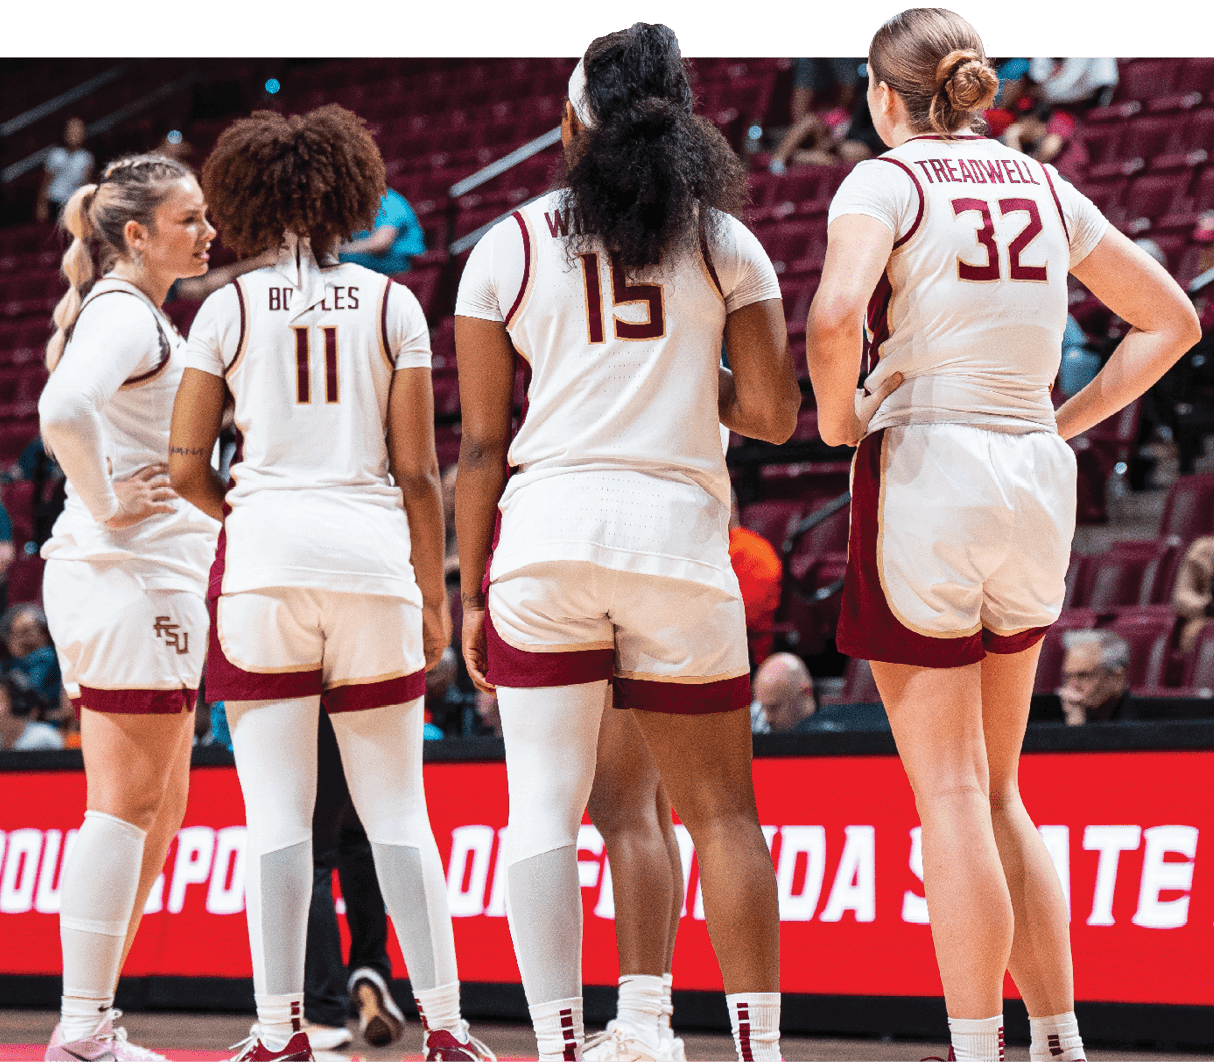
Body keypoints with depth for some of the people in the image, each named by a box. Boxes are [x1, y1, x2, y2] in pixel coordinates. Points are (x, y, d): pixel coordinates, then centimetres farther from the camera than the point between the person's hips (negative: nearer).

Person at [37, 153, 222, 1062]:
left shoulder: (139, 314, 19)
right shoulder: (126, 313, -12)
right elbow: (63, 409, -30)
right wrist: (108, 507, -19)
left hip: (141, 582, 10)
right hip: (132, 577, -10)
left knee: (152, 812, 12)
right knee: (128, 806, -8)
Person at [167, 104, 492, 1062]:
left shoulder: (228, 310, 4)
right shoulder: (392, 305, 6)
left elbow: (186, 468, 5)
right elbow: (417, 469, 3)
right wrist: (434, 593, 11)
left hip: (264, 561, -1)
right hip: (375, 558, 1)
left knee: (278, 812, 0)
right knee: (396, 812, 7)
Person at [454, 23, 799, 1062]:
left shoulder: (509, 247, 6)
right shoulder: (723, 241, 7)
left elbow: (482, 446, 5)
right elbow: (772, 413, 3)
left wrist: (471, 595, 11)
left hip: (547, 530, -1)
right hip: (679, 529, 1)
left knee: (542, 808, -1)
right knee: (720, 810, 10)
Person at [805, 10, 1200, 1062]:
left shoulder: (888, 179, -6)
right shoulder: (1042, 186, 12)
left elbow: (835, 315, -25)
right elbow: (1172, 320, 18)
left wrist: (838, 419, -7)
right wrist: (1066, 422, 16)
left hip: (924, 472, -6)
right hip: (1034, 485, 6)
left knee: (950, 793, -3)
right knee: (998, 795, 16)